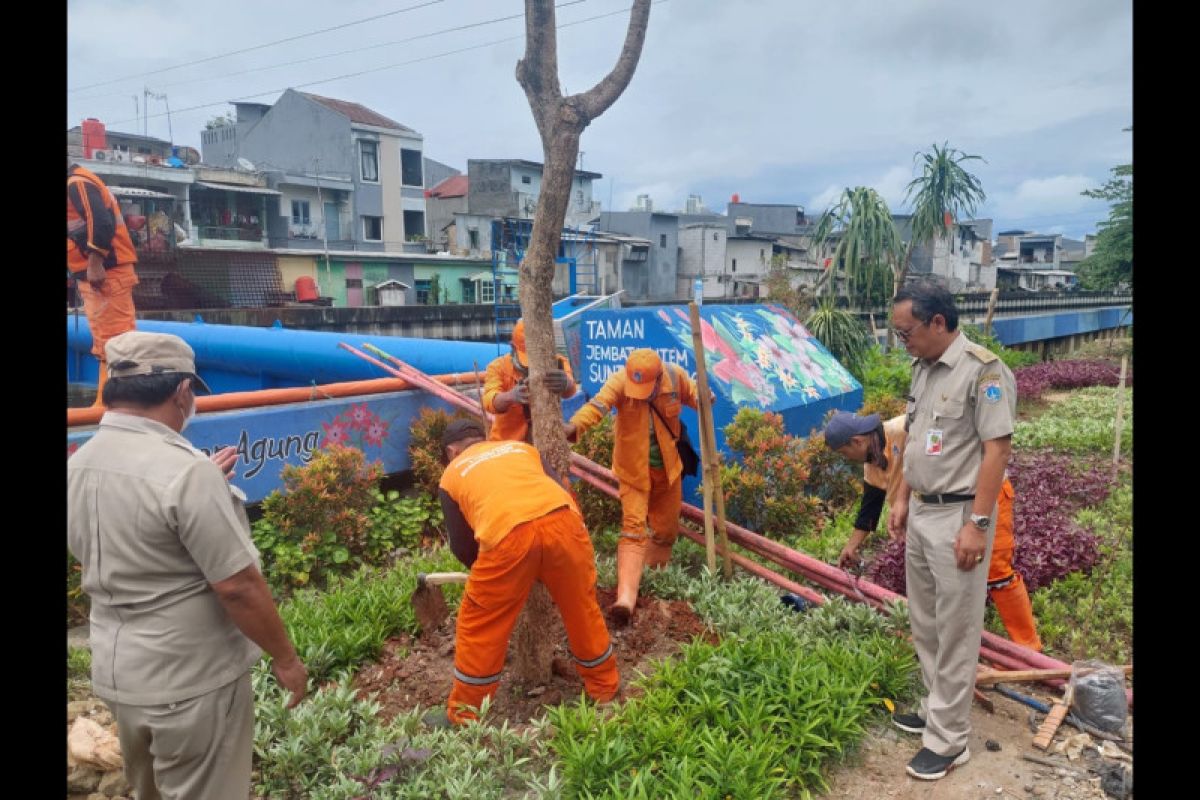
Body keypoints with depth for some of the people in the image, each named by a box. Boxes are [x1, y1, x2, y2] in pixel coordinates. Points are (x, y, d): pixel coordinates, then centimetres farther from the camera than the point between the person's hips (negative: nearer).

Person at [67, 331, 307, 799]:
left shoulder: (78, 467, -1)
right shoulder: (184, 469, -26)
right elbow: (238, 587, -24)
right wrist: (284, 657, -10)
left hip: (115, 672, 8)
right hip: (190, 682, -7)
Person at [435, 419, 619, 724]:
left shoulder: (451, 475, 27)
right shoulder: (521, 446, 34)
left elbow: (462, 547, 25)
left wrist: (484, 570, 46)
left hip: (508, 536, -3)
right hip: (563, 520, 3)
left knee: (480, 625, 17)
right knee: (583, 610, 23)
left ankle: (462, 716, 30)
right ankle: (605, 690, 40)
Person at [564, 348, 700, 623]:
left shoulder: (675, 376, -15)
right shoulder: (619, 381, -25)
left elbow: (693, 395, 4)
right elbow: (597, 405, -42)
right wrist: (574, 426, -61)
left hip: (667, 465, 3)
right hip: (633, 468, -3)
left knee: (666, 526, 15)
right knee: (633, 527, -13)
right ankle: (625, 598, -18)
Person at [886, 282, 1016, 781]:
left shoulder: (983, 370, -17)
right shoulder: (923, 368, 10)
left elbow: (997, 449, -19)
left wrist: (977, 523, -21)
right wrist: (901, 501, 16)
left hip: (958, 517, -8)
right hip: (920, 513, 8)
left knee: (955, 631, 2)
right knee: (925, 625, 18)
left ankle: (949, 740, 14)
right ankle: (935, 710, 34)